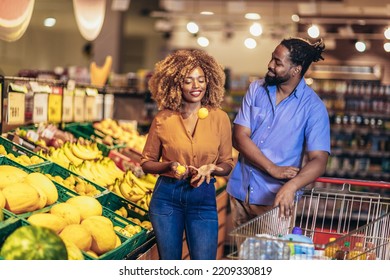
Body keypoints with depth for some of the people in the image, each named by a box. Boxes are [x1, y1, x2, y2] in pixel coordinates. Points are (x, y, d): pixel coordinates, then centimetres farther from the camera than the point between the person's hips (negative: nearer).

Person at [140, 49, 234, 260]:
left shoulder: (219, 118, -2)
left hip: (204, 198, 0)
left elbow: (227, 164, 6)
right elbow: (146, 163, 5)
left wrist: (211, 168, -15)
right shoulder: (164, 118, -3)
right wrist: (170, 166, -13)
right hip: (167, 196, 0)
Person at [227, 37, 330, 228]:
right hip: (240, 192, 3)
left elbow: (318, 160, -15)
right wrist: (273, 169, -17)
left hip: (275, 198, -3)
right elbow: (239, 137, -5)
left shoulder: (313, 107, -8)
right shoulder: (256, 89, 2)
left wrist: (291, 186, -34)